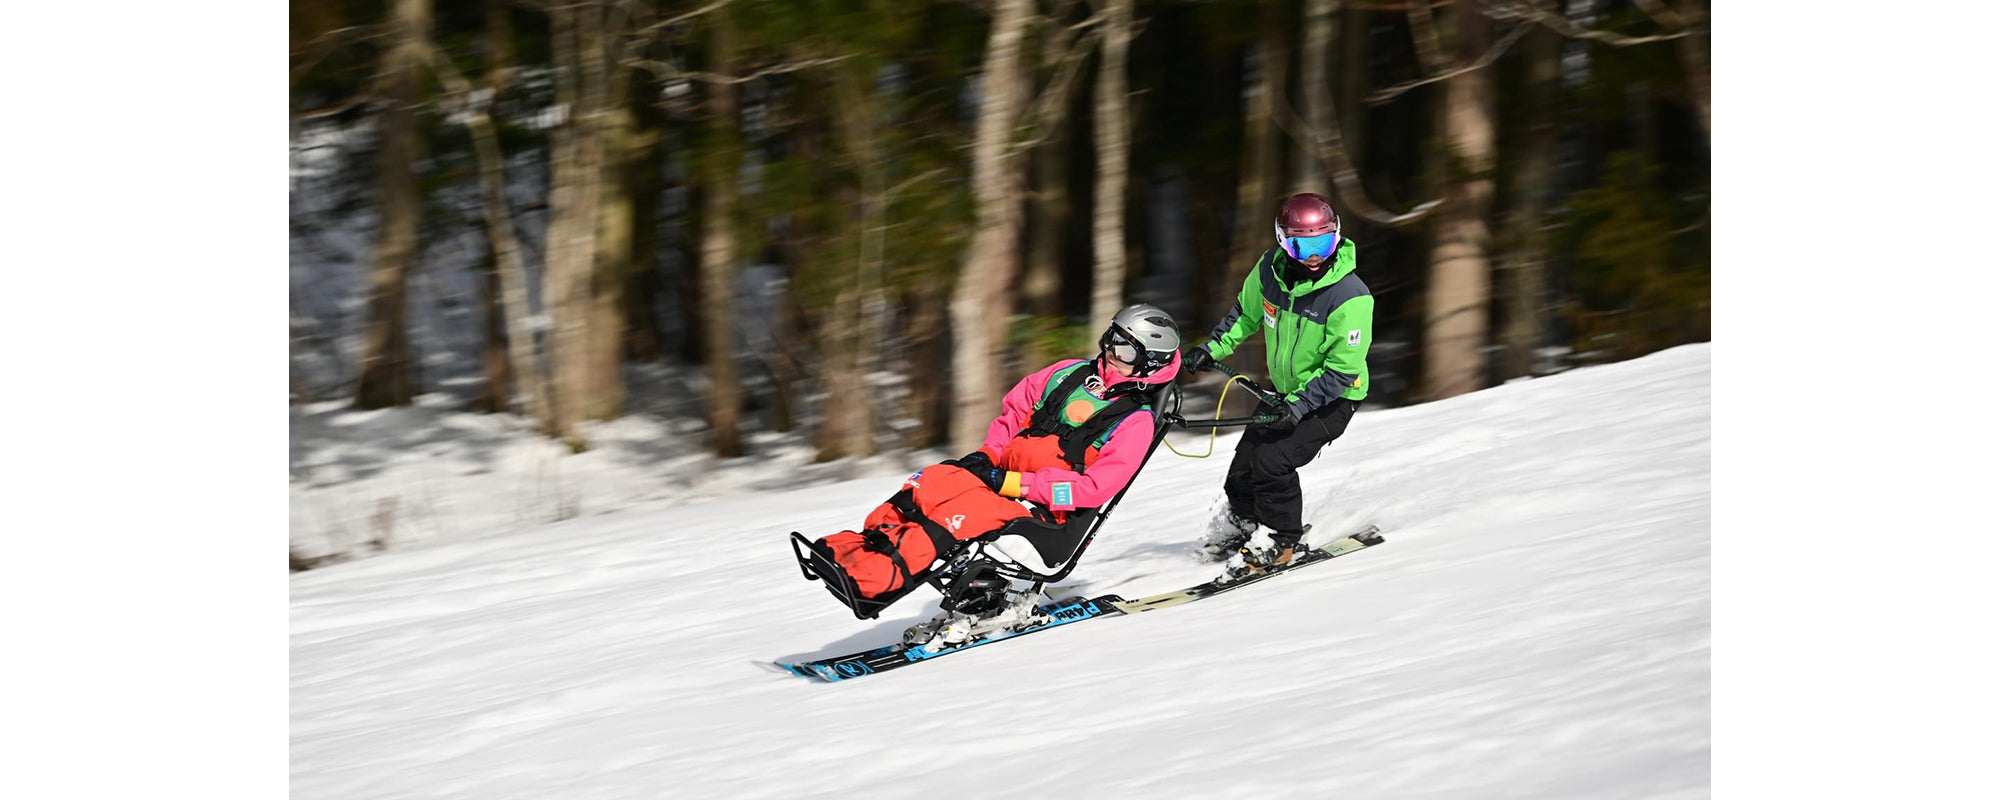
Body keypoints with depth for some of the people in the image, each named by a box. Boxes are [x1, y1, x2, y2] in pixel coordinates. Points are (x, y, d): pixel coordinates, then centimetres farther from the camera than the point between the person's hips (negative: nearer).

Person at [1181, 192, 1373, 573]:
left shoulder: (1350, 298, -31)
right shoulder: (1271, 269, -13)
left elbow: (1343, 370, -27)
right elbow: (1247, 311, 10)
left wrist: (1300, 405, -32)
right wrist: (1213, 349, 5)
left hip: (1332, 398, -6)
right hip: (1286, 390, 6)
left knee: (1272, 461, -17)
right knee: (1247, 455, 9)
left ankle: (1285, 541, 4)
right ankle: (1238, 519, 39)